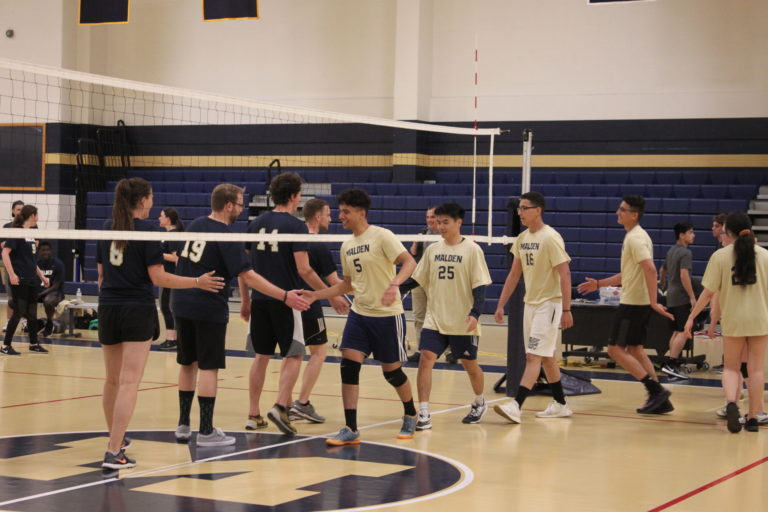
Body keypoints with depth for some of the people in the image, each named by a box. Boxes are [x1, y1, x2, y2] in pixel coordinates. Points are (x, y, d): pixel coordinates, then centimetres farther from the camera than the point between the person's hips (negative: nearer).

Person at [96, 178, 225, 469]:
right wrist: (198, 282, -7)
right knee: (129, 382, -8)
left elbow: (101, 273, 13)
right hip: (138, 312, -6)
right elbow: (158, 277, -14)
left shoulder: (107, 228, 8)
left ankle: (116, 438, 36)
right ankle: (113, 453, -15)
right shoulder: (147, 229, -10)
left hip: (108, 310, 6)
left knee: (113, 379, 19)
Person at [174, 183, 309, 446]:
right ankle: (206, 432, -1)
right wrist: (285, 296, -21)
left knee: (188, 364, 15)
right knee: (208, 368, -2)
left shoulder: (195, 225, 7)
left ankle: (183, 425, 20)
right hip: (209, 308, -7)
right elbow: (248, 277, -21)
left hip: (182, 304, 7)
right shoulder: (226, 237, -16)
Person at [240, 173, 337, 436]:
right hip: (285, 301, -6)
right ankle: (280, 407, -12)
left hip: (260, 299, 6)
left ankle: (253, 415, 12)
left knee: (261, 355, 12)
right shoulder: (295, 226, -10)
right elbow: (304, 269, -16)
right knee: (294, 356, 3)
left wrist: (245, 300, 19)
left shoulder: (257, 223, 8)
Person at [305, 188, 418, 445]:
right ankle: (350, 430, -5)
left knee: (391, 370, 3)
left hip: (387, 315, -6)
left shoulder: (381, 236, -11)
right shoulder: (346, 246, 10)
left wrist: (394, 283, -37)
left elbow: (409, 262, -19)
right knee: (348, 365, -8)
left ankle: (410, 415, 30)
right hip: (359, 313, 6)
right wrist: (315, 295, 10)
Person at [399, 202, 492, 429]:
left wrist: (475, 313, -21)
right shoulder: (432, 250, 6)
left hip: (462, 322, -3)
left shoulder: (472, 250, -6)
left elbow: (479, 286, -9)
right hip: (434, 319, 3)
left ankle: (479, 403, 39)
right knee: (426, 359, -13)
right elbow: (416, 280, 11)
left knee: (470, 364, 12)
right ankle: (424, 414, -12)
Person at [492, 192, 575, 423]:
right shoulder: (522, 239, 8)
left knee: (533, 356, -12)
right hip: (530, 303, 8)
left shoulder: (550, 238, -15)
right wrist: (501, 305, 12)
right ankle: (560, 405, 23)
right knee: (547, 357, 14)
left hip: (549, 304, -8)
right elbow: (514, 274, 14)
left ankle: (516, 406, -19)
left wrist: (566, 309, -20)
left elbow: (564, 275, -17)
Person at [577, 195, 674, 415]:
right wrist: (598, 284, 26)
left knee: (616, 349, -6)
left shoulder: (635, 238, -15)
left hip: (633, 303, -10)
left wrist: (653, 301, -32)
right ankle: (660, 400, 12)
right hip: (638, 303, 10)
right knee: (635, 349, 14)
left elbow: (650, 269, -27)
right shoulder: (634, 236, 17)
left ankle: (656, 389, -9)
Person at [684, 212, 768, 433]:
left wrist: (692, 316, 3)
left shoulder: (720, 256, -5)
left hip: (733, 319, -1)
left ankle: (731, 403, -17)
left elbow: (709, 292, -5)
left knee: (731, 368, 10)